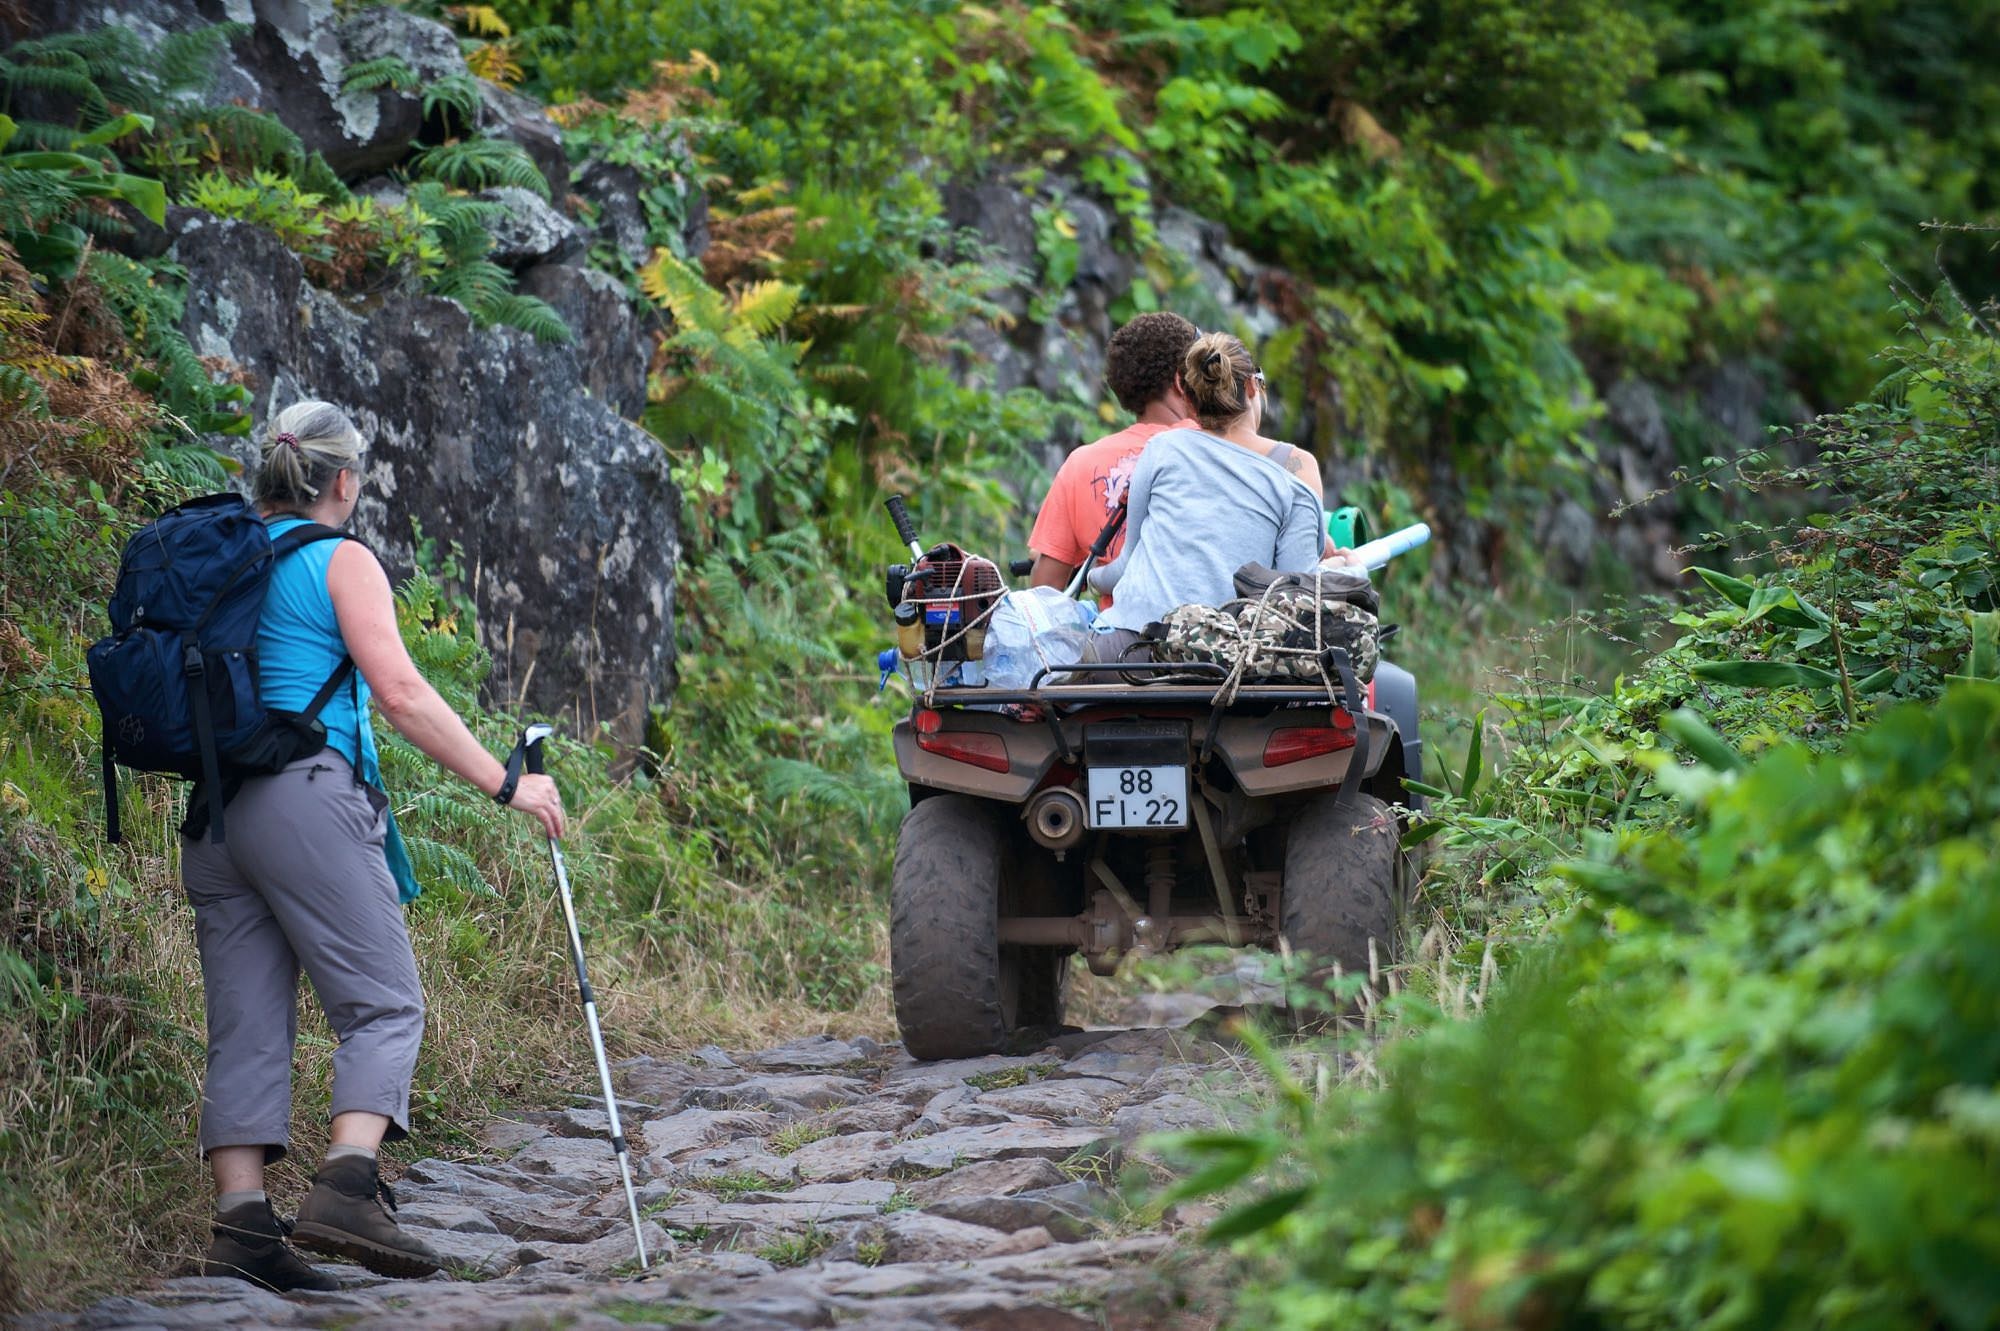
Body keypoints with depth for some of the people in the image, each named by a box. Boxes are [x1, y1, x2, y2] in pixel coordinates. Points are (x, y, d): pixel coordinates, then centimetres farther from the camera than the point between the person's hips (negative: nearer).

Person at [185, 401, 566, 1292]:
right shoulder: (339, 561, -2)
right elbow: (399, 693, -10)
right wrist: (503, 784, -8)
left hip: (214, 812, 7)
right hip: (307, 800, -7)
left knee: (246, 1024, 5)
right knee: (384, 1004, -3)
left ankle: (241, 1224, -4)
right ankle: (347, 1186, -21)